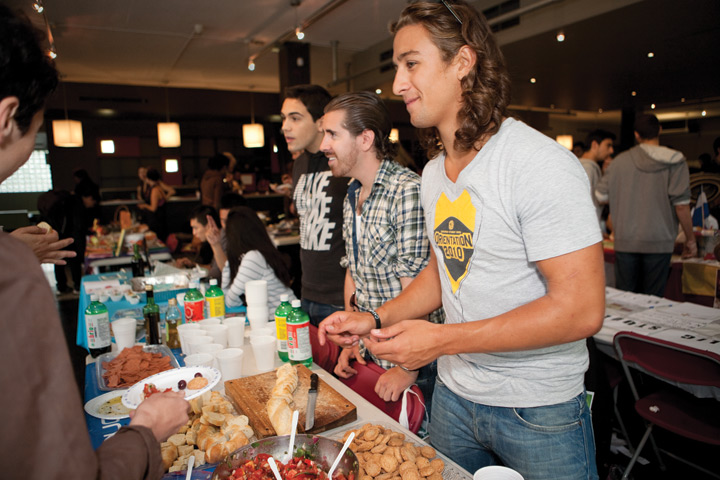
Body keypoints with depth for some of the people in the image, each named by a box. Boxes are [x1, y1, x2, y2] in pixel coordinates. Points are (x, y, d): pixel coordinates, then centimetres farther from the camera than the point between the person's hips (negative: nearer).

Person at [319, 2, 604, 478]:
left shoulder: (543, 165, -22)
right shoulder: (433, 173, 3)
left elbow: (581, 309, -25)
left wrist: (441, 340, -25)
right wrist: (376, 319, -2)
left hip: (539, 413, -6)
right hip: (454, 394, 7)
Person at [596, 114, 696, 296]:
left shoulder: (620, 160, 1)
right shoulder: (675, 162, -5)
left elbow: (601, 197, 6)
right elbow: (681, 205, -8)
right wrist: (690, 239, 3)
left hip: (625, 241, 2)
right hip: (658, 242, -1)